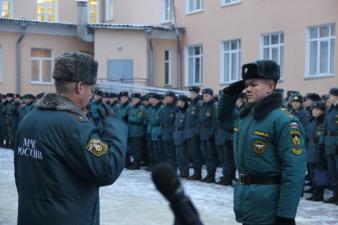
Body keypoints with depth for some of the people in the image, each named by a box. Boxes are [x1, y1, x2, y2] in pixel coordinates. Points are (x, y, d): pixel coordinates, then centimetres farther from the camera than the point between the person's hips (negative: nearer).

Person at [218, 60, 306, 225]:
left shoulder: (284, 121, -17)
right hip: (245, 198, 8)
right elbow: (224, 115, 32)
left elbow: (294, 171, -21)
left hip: (267, 204, -8)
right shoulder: (244, 115, 9)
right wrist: (231, 92, 11)